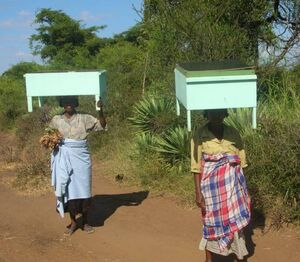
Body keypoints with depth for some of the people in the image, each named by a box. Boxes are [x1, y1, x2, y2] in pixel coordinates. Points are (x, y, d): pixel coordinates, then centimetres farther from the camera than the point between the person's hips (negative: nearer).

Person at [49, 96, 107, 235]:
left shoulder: (84, 118, 1)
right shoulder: (56, 119, 5)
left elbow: (102, 125, -4)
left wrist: (100, 110, -18)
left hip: (81, 157, -1)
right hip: (65, 158, 1)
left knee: (83, 188, 2)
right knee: (69, 189, 4)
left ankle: (85, 222, 16)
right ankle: (73, 222, 18)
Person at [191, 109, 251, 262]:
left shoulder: (233, 134, -1)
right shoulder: (200, 135, -9)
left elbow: (241, 162, 6)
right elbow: (196, 166, -9)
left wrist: (243, 188, 7)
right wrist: (198, 192, -13)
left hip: (232, 184, 2)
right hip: (211, 185, -2)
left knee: (235, 221, 6)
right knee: (211, 221, 10)